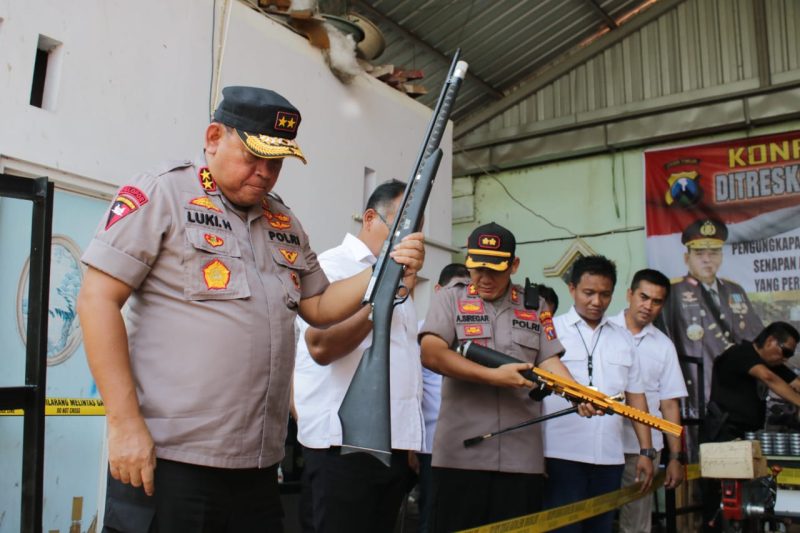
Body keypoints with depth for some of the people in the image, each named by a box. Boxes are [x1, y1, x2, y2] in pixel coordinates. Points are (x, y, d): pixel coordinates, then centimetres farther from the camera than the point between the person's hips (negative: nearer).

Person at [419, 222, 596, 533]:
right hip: (461, 453, -2)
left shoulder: (535, 306, 13)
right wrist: (494, 376, -16)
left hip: (522, 455, 3)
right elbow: (431, 354, -11)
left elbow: (549, 361, 7)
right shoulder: (449, 299, 3)